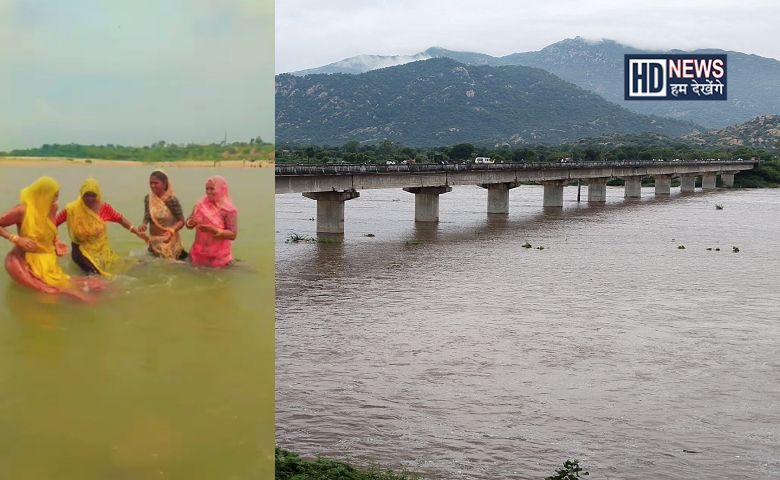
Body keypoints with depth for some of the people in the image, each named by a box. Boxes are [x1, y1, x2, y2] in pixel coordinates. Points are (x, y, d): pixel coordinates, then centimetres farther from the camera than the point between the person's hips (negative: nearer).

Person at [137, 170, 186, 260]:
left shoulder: (171, 200, -18)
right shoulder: (147, 198, -1)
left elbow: (181, 221, -15)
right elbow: (147, 217, 9)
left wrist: (172, 231, -31)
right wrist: (143, 225, -12)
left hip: (168, 240, -6)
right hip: (153, 240, 6)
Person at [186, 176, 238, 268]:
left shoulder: (229, 210, -12)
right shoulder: (200, 205, 1)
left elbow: (233, 235, -14)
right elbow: (189, 225, 7)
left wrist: (214, 230, -26)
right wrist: (191, 223, -16)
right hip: (199, 252, 4)